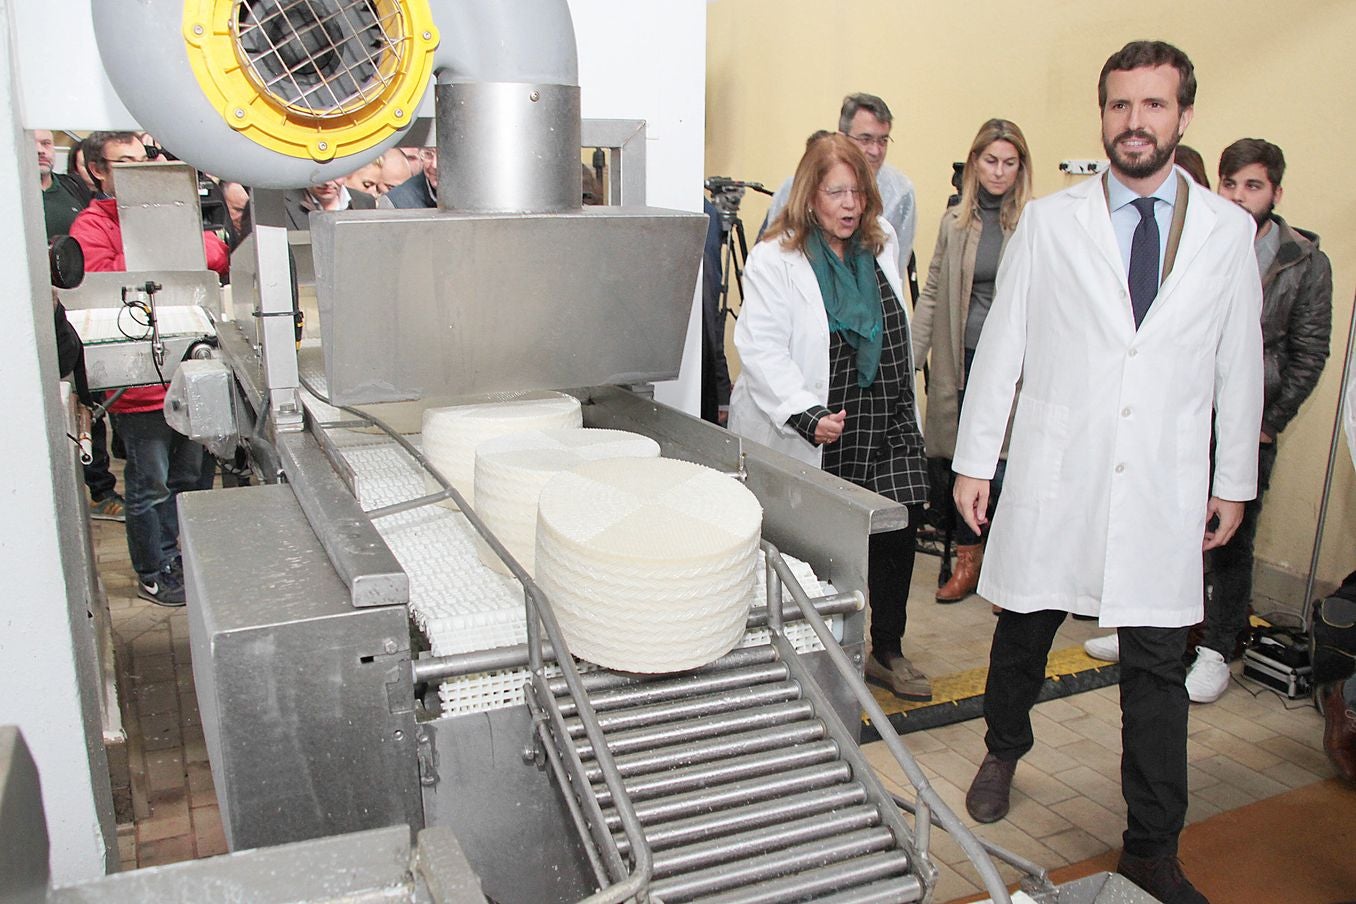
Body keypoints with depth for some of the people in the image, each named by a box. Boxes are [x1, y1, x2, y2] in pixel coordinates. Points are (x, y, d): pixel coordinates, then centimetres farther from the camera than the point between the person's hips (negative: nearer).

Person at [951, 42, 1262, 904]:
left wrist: (1235, 480, 10)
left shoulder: (1227, 228, 6)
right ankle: (1005, 752, 42)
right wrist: (974, 460, 2)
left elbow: (1240, 361, 10)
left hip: (1166, 491, 1)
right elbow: (1002, 344, 3)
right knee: (1023, 635, 13)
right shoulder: (1049, 221, 2)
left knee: (1158, 671, 5)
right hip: (1054, 478, 0)